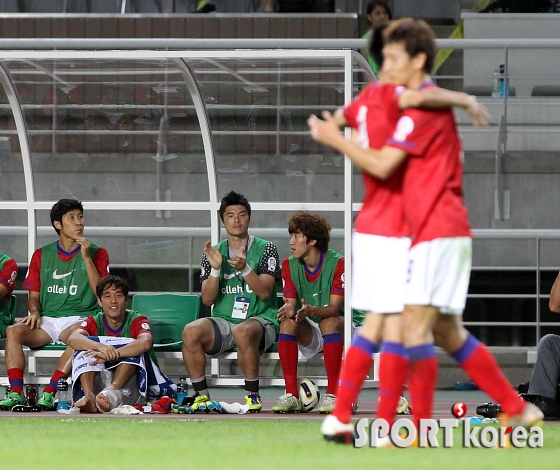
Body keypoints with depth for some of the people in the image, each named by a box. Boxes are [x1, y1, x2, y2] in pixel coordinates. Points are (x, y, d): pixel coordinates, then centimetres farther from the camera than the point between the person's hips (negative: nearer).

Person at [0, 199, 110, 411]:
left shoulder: (97, 253, 7)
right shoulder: (42, 255, 14)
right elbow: (33, 295, 16)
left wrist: (86, 258, -10)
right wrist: (35, 312, -7)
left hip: (78, 319, -3)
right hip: (47, 320, 3)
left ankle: (49, 392, -42)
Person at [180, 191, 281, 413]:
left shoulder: (265, 249, 3)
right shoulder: (214, 253, 11)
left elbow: (264, 292, -8)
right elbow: (207, 299, 4)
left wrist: (244, 269, -23)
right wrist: (215, 269, -11)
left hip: (261, 321, -3)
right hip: (223, 321, 3)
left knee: (243, 332, -39)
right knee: (191, 332, -28)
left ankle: (252, 395, -23)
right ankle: (201, 396, -18)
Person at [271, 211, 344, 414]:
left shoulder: (337, 263, -14)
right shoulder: (289, 265, 0)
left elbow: (334, 308, -20)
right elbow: (290, 303, -5)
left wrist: (311, 311, -41)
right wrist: (289, 310, -31)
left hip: (340, 329, -4)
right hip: (308, 335, 4)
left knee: (329, 322, -36)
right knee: (288, 322, -27)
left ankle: (332, 394, -35)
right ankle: (291, 395, -30)